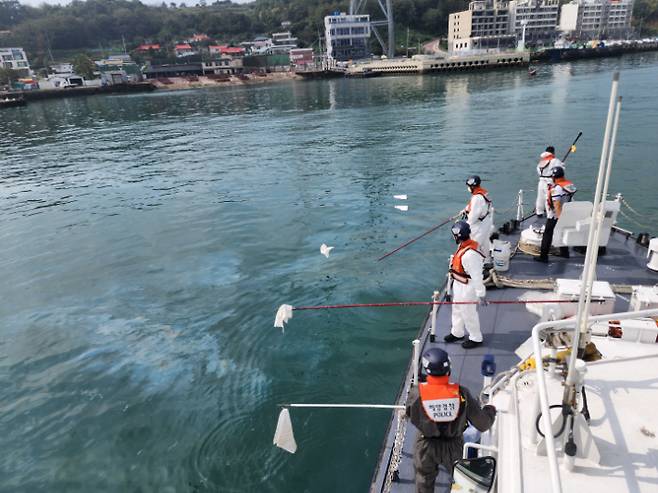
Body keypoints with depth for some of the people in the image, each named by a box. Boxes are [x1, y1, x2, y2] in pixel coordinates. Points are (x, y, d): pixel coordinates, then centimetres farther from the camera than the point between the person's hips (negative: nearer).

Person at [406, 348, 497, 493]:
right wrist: (490, 410, 8)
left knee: (424, 481, 26)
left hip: (426, 447, 0)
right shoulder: (461, 393, -26)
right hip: (454, 447, 1)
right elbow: (483, 425, -14)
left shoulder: (417, 393, -28)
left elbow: (409, 414, -6)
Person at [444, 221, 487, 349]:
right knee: (457, 310, 24)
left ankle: (476, 339, 29)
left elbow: (477, 276, -28)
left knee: (468, 314, 9)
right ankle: (457, 333, 43)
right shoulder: (463, 246, -4)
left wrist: (481, 294, -22)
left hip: (467, 288, -9)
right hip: (458, 285, 9)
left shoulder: (470, 254, -34)